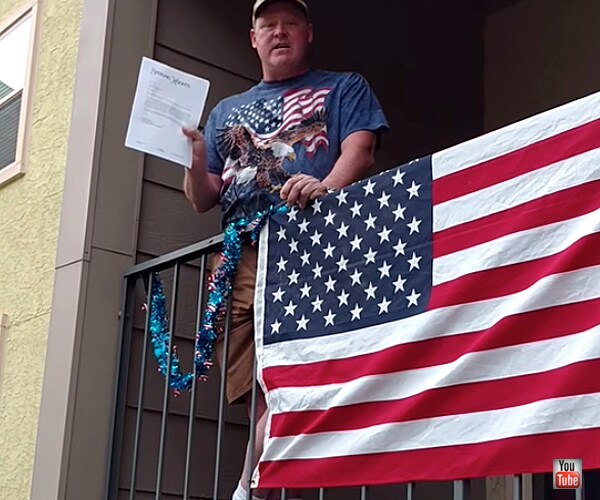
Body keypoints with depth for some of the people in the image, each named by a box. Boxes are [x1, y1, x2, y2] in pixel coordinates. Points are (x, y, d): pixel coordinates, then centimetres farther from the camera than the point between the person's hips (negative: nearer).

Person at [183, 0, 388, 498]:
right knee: (263, 396, -5)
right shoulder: (226, 111, 31)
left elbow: (359, 149, 2)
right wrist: (196, 161, 3)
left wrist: (326, 187, -20)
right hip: (242, 257, 4)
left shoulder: (344, 88, 22)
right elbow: (204, 200, 26)